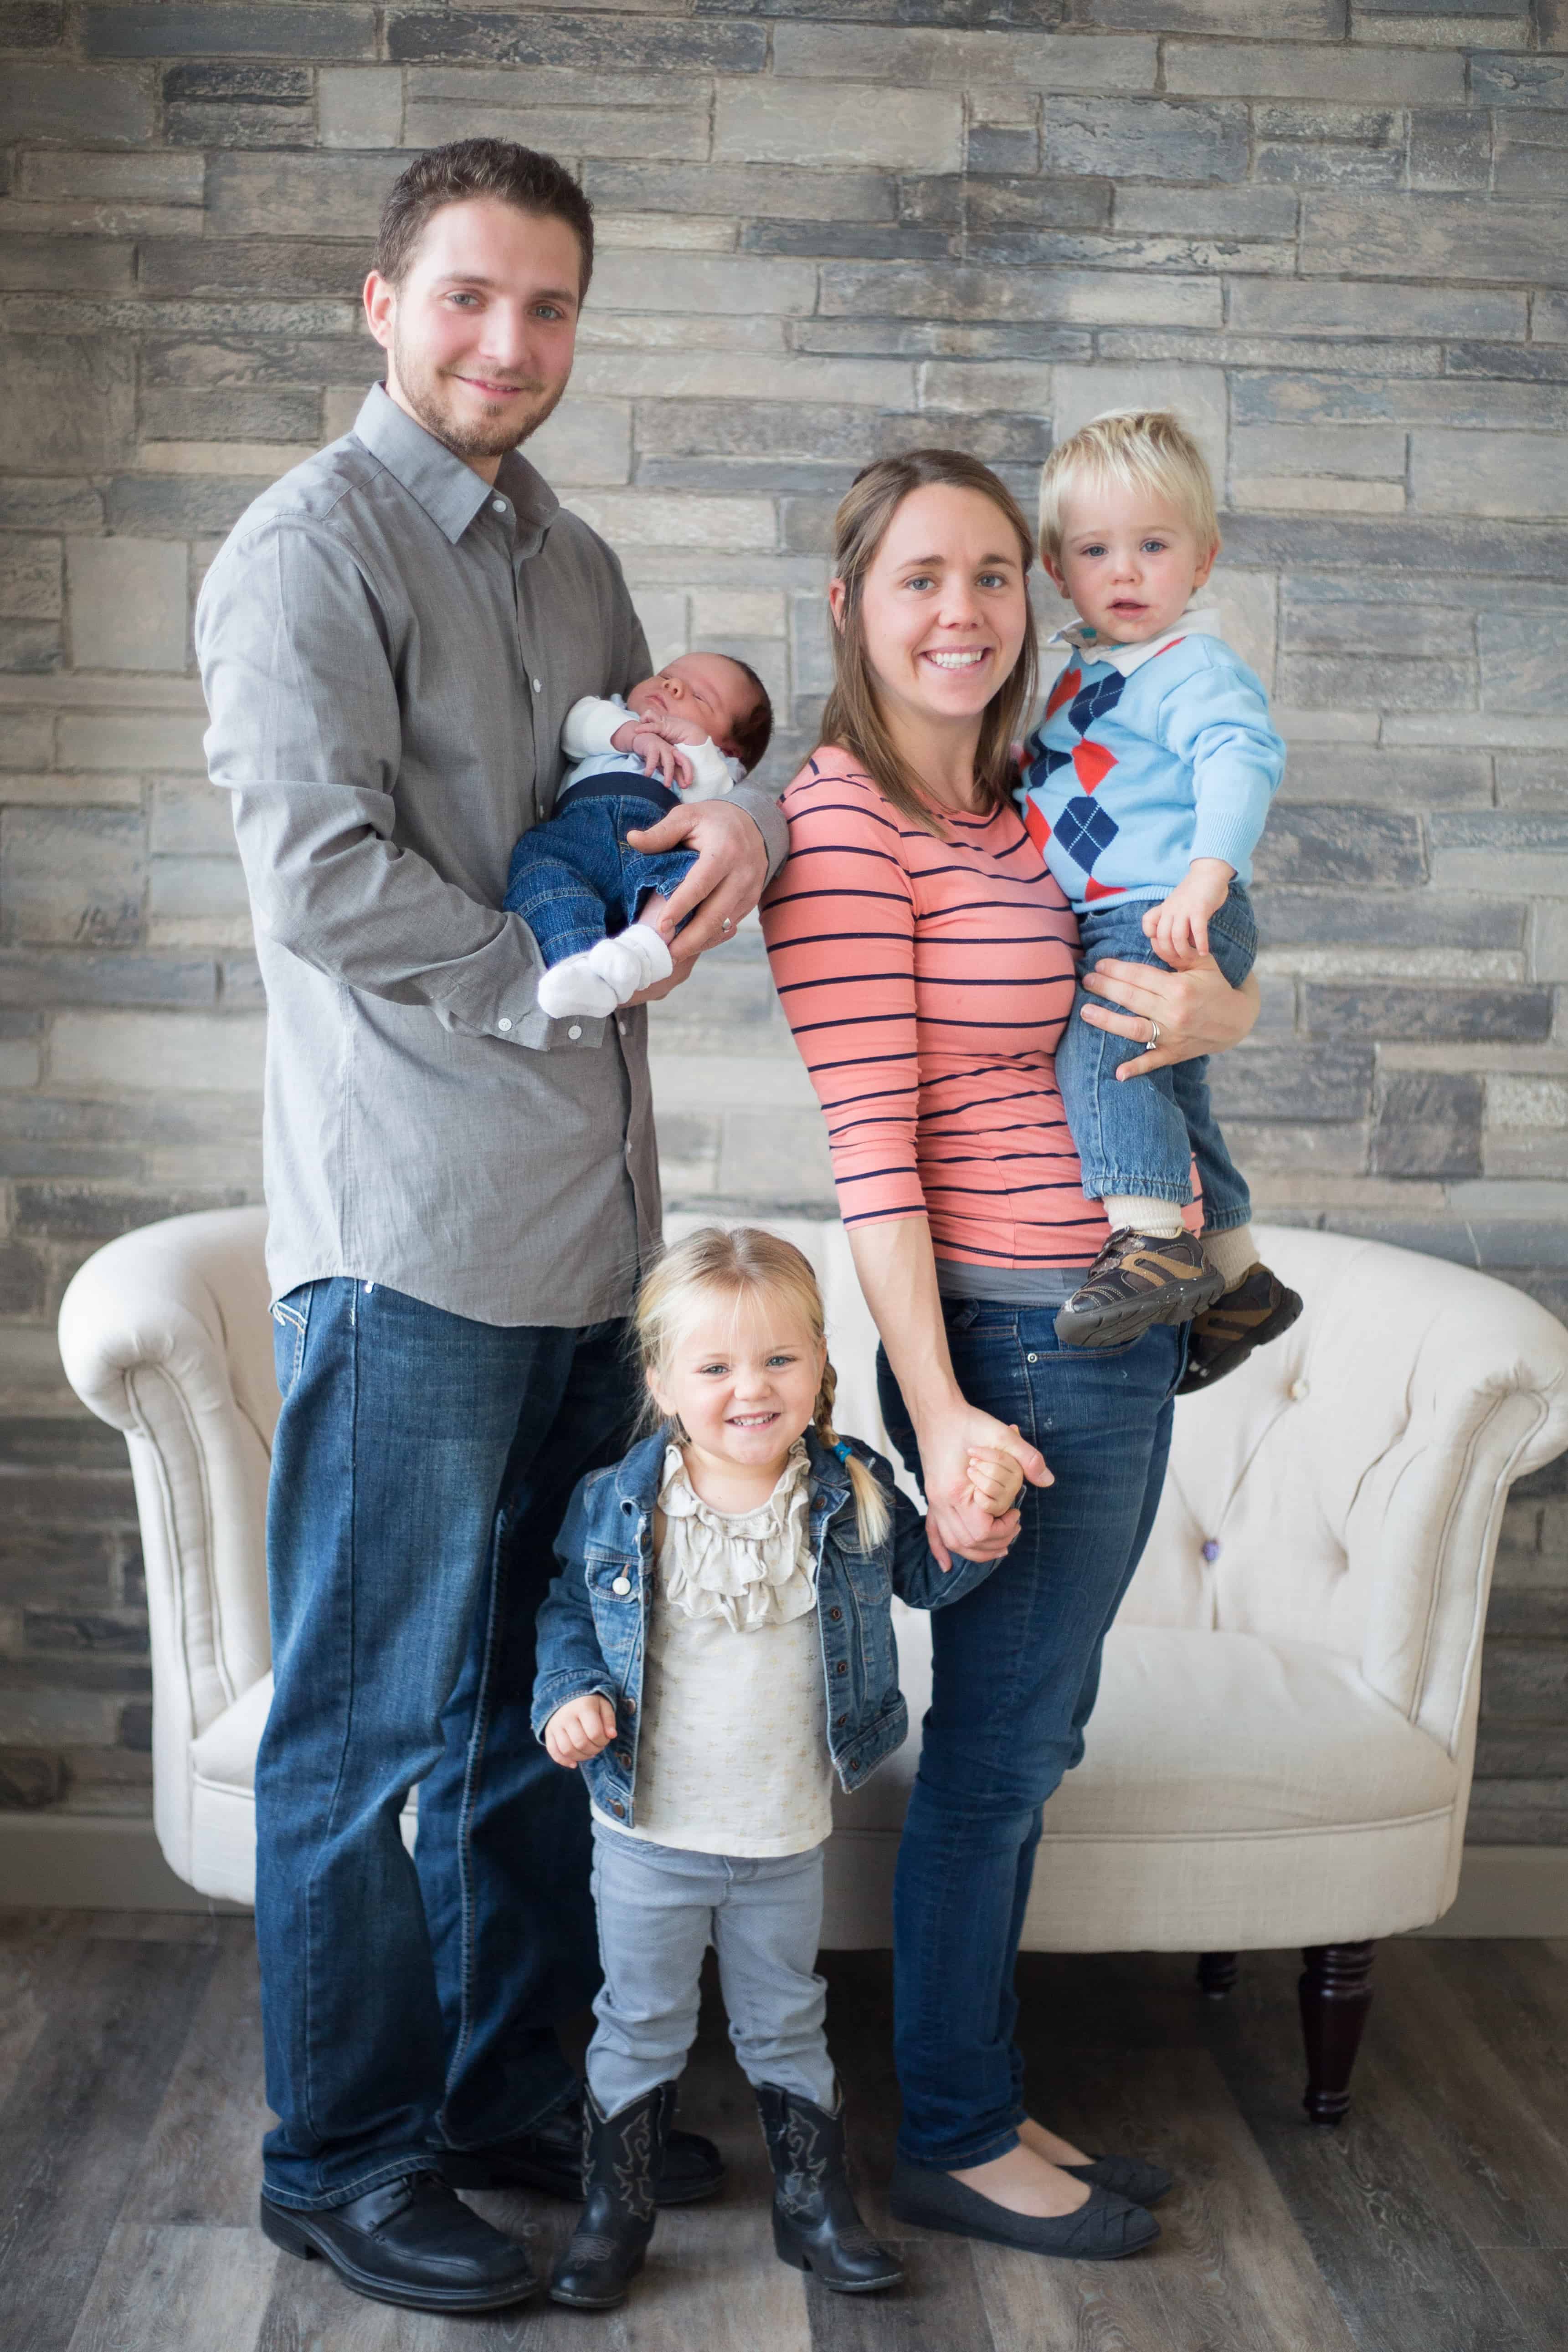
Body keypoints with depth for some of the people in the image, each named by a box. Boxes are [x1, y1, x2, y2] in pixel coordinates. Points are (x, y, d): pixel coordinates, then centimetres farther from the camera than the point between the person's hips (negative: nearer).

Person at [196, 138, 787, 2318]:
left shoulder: (571, 559, 17)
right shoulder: (311, 547, -7)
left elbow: (665, 754, 21)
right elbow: (322, 873, -17)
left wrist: (749, 809, -2)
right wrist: (567, 983, -9)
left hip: (584, 1227, 8)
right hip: (412, 1236, -8)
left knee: (545, 1697, 16)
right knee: (372, 1727, 3)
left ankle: (520, 2087, 32)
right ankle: (343, 2157, 19)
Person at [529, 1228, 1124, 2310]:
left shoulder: (853, 1496, -8)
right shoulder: (616, 1506, -12)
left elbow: (926, 1577, 8)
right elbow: (569, 1611, 3)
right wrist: (574, 1695, -15)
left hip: (788, 1838, 1)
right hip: (649, 1832, -1)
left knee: (787, 2025, 18)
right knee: (641, 2026, 13)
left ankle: (815, 2202, 35)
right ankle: (616, 2211, 30)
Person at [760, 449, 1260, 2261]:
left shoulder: (1031, 808, 11)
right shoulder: (842, 829, -14)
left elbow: (1220, 970, 19)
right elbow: (873, 1153, -18)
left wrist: (1219, 1013, -6)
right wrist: (943, 1415, -20)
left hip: (1120, 1323, 9)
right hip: (1018, 1339, -9)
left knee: (1033, 1731, 17)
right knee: (998, 1741, 4)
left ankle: (986, 2107, 33)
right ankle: (952, 2145, 22)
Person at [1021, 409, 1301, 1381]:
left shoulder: (1195, 669, -13)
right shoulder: (1084, 669, 16)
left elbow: (1243, 758, -29)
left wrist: (1204, 875, -41)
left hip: (1173, 920, -10)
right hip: (1113, 929, 10)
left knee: (1098, 1048, -30)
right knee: (1168, 1096, 18)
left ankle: (1151, 1237, -32)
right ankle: (1236, 1274, 32)